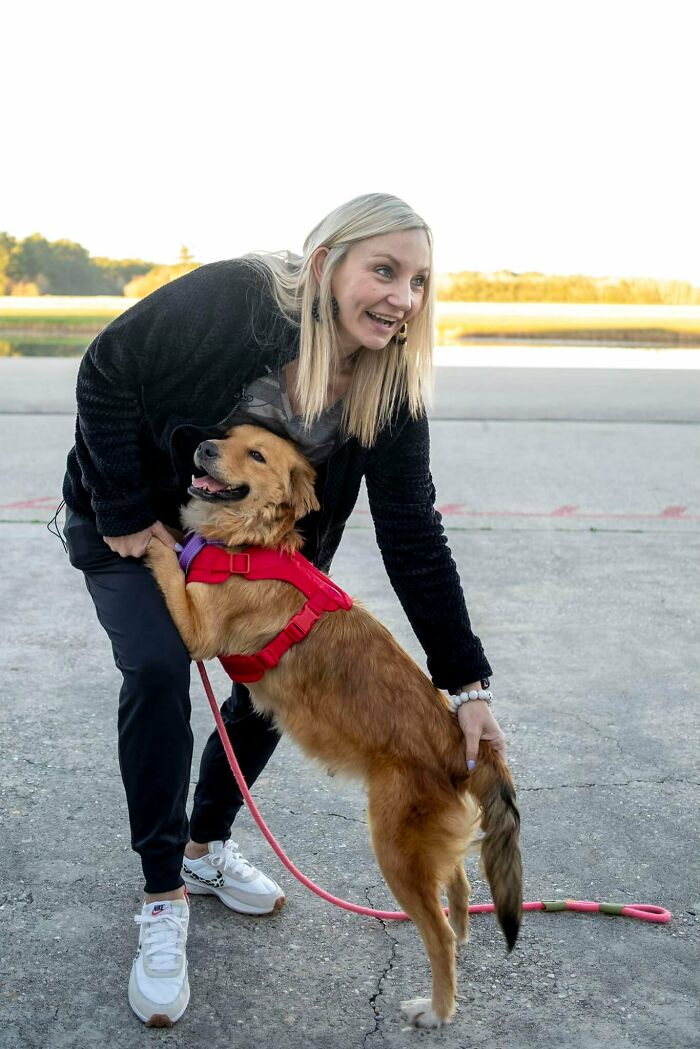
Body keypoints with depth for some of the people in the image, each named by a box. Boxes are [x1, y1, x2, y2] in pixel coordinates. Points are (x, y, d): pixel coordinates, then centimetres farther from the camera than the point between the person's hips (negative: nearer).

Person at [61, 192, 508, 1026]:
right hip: (132, 525, -4)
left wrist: (466, 682, -21)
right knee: (158, 666, -21)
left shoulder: (391, 386, -19)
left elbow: (413, 535, -19)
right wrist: (123, 513, -22)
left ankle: (206, 846, 26)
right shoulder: (230, 300, -33)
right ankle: (163, 897, -5)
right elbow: (106, 374, -22)